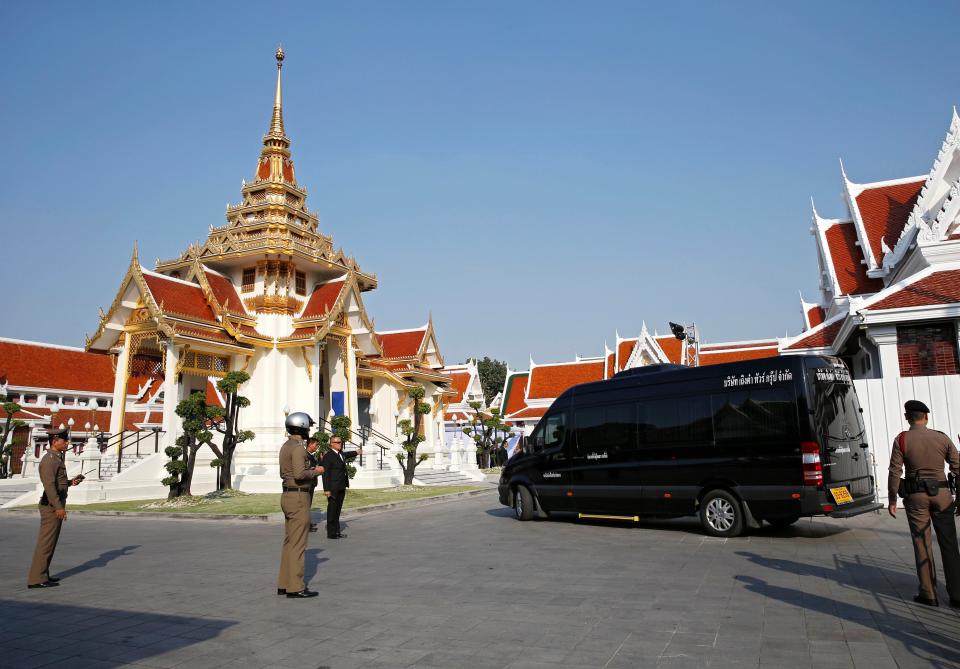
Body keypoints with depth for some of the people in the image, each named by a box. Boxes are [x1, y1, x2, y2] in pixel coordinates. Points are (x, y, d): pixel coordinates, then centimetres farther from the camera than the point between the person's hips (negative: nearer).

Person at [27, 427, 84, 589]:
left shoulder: (56, 458, 16)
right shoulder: (49, 459, -15)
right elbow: (49, 484, -22)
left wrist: (70, 482, 9)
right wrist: (58, 507, -23)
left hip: (56, 505, 10)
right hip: (51, 506, -10)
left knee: (49, 542, 14)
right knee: (46, 542, -6)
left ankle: (41, 575, 21)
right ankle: (37, 579, -1)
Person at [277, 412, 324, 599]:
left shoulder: (286, 446, 14)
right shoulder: (298, 447, -17)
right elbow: (299, 474, -27)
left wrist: (309, 471, 16)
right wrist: (316, 472, -9)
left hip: (288, 496, 10)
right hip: (298, 498, -10)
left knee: (289, 542, 15)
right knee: (298, 544, -5)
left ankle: (284, 584, 20)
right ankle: (295, 588, 0)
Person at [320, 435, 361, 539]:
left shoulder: (341, 453, 12)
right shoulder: (328, 456, -13)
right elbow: (325, 473, -17)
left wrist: (356, 453, 52)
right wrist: (326, 489, -21)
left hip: (341, 488, 8)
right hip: (333, 489, -8)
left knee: (337, 510, 14)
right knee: (332, 510, -1)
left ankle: (337, 531, 21)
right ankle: (331, 533, 5)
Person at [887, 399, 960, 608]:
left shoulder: (901, 440, -5)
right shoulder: (942, 438, 1)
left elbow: (895, 472, -8)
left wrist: (892, 500, 0)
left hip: (915, 496, -2)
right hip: (941, 494, 2)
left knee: (922, 544, 6)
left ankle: (928, 595, 10)